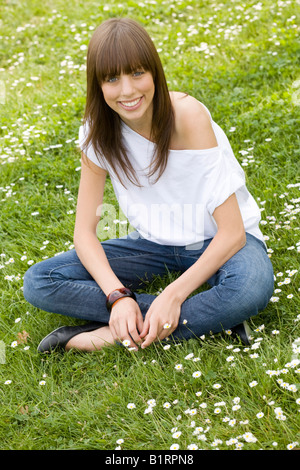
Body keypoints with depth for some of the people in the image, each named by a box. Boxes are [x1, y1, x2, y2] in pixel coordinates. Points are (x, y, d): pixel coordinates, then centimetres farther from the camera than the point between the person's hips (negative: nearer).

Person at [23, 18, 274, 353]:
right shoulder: (99, 133, -11)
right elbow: (84, 230, -8)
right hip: (156, 242, 4)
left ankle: (116, 335, -23)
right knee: (38, 282, -15)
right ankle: (209, 317, -23)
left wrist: (174, 294, -33)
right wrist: (118, 295, -25)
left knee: (253, 286, -40)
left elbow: (232, 231, -24)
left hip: (215, 241, -4)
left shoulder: (189, 116, -24)